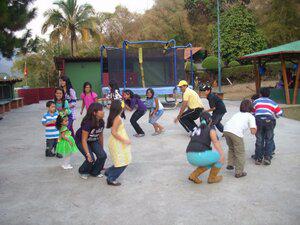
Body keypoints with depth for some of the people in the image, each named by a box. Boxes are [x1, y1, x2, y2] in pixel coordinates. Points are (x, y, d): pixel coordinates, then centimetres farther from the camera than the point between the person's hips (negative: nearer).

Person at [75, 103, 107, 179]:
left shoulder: (101, 122, -15)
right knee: (91, 159, -19)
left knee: (103, 155, -11)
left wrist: (101, 149, 8)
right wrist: (88, 154, -33)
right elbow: (84, 140, -30)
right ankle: (83, 172, 12)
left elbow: (100, 135, 1)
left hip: (93, 140, 6)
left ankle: (95, 172, 14)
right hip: (80, 140, -6)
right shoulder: (88, 123, -34)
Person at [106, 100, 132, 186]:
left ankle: (109, 172, 31)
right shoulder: (118, 118, -22)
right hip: (117, 143, -10)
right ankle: (111, 179, 9)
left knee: (124, 161, 19)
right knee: (122, 163, -1)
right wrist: (124, 140, -23)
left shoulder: (114, 117, 5)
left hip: (118, 143, 10)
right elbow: (114, 132, -25)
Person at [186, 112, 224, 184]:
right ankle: (212, 178, 23)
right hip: (200, 155, -7)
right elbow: (215, 141, -14)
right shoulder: (211, 129, 7)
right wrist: (222, 154, -23)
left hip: (190, 157, 7)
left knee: (211, 161, 30)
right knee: (220, 157, 15)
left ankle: (194, 175, 18)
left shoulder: (196, 129, 26)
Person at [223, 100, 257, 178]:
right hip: (236, 132, -6)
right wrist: (255, 127, 28)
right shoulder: (251, 116, 16)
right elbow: (253, 131, 6)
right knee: (240, 153, 8)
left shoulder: (238, 113, 33)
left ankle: (230, 164, 35)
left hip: (226, 129, 6)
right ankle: (239, 172, 13)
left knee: (231, 148, 30)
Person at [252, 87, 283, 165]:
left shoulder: (256, 101, 23)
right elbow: (280, 113, 18)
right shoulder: (272, 102, 23)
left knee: (259, 140, 10)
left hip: (258, 119, 0)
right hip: (269, 120, 0)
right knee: (269, 140, 13)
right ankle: (267, 157, 6)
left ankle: (258, 159, 12)